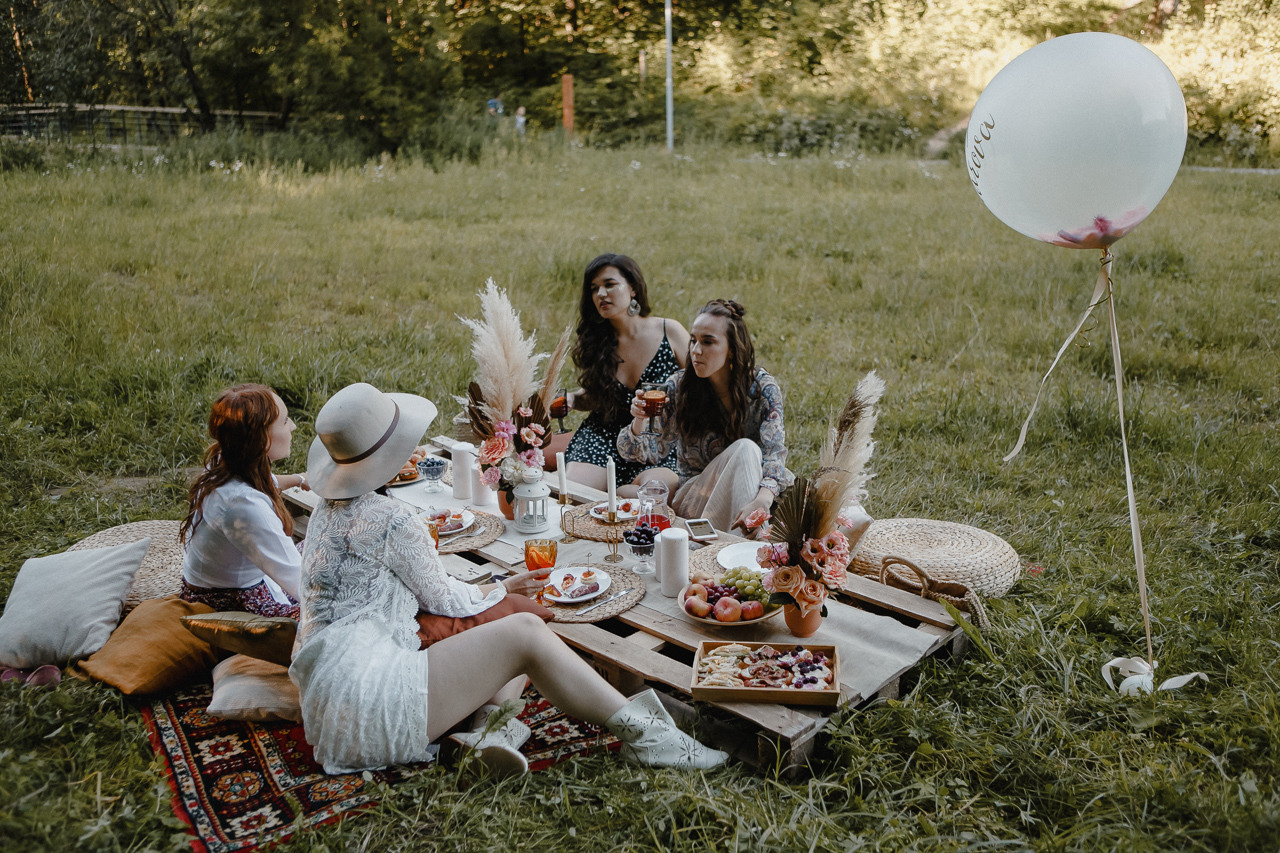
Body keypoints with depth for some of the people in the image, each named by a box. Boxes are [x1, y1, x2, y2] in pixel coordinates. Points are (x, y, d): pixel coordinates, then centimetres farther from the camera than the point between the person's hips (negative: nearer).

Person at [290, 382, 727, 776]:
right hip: (364, 705, -9)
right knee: (525, 632, -15)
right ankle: (640, 732, -10)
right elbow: (442, 597, -4)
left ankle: (491, 725, -16)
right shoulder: (390, 519, -16)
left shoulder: (327, 510, 13)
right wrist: (501, 589, 18)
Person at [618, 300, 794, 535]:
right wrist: (638, 422, -26)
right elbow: (654, 449, -3)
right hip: (692, 496, 0)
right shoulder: (678, 386, -5)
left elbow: (774, 453, -19)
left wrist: (761, 501, -39)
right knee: (744, 448, -28)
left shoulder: (763, 387, -8)